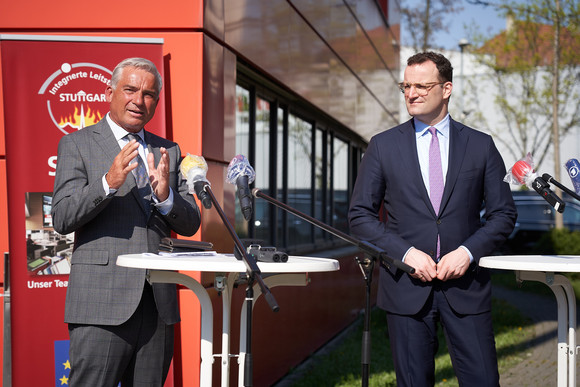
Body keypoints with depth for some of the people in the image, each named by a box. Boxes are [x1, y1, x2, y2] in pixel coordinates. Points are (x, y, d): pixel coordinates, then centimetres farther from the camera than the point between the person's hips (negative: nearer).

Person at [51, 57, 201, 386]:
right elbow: (62, 219, -6)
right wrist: (108, 182, -21)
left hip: (159, 304, 4)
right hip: (102, 302, -4)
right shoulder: (78, 144, 4)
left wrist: (165, 195, -9)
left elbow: (191, 224, 12)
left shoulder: (169, 151, 17)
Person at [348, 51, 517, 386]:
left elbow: (504, 214, 7)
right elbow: (360, 215, 3)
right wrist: (406, 253, -10)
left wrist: (468, 252, -10)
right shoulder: (383, 146, 4)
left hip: (466, 285, 0)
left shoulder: (481, 146, 6)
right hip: (407, 285, 0)